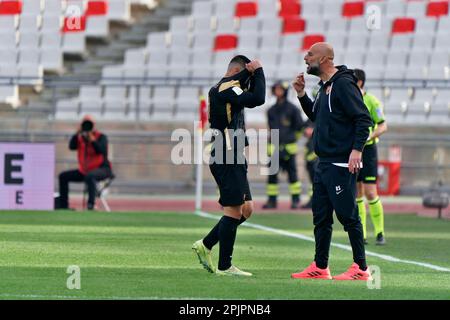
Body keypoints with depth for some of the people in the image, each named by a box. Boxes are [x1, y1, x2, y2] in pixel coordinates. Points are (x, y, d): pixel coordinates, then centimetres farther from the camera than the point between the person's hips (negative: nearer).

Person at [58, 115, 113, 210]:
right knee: (63, 176, 1)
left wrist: (91, 137, -23)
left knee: (89, 176, -40)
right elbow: (72, 147, -11)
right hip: (84, 171, 7)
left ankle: (91, 204, -46)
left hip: (102, 169, -7)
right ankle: (63, 206, 3)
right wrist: (78, 133, -15)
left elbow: (100, 150, -25)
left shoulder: (101, 137, -6)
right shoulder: (80, 138, 8)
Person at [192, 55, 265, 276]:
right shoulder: (226, 90, -13)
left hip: (231, 160, 10)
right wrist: (258, 72, -13)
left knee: (246, 209, 14)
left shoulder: (218, 89, 18)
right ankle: (224, 267, -4)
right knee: (233, 211, -7)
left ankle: (205, 246, 16)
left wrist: (251, 74, 11)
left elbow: (251, 98, 26)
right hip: (227, 160, -10)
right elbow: (257, 99, -25)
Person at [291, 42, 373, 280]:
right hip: (324, 164, 10)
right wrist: (301, 94, 14)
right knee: (321, 217, 12)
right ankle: (320, 268, 18)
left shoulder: (343, 84, -13)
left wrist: (356, 149, -24)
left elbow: (363, 119, -18)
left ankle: (361, 268, -2)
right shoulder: (324, 86, 15)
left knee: (348, 216, -6)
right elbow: (315, 116, 27)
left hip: (342, 165, -10)